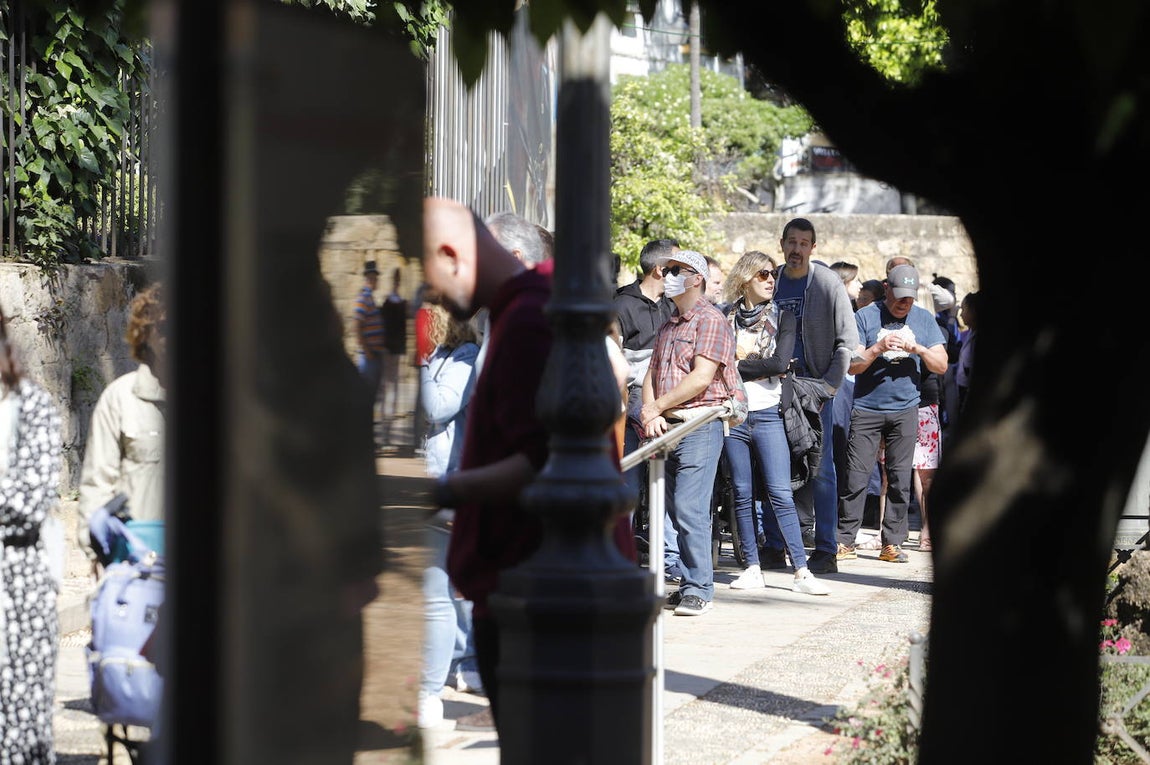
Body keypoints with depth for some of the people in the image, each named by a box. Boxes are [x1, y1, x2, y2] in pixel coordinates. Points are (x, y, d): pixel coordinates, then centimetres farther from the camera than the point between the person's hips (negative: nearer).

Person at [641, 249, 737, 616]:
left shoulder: (711, 321, -5)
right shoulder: (669, 326, 21)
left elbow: (701, 378, -14)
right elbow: (652, 373, 15)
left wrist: (658, 407, -8)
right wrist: (649, 412, -5)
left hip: (699, 425, -8)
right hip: (668, 428, 8)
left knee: (689, 508, -13)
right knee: (677, 508, 8)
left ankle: (699, 589, -10)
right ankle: (689, 584, 13)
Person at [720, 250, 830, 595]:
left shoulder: (782, 318, 6)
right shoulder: (725, 319, 9)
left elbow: (780, 362, -8)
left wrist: (737, 366, -5)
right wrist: (762, 366, -8)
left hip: (768, 415, -2)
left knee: (780, 494, -7)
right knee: (742, 495, 4)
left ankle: (801, 572, -8)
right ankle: (752, 569, 10)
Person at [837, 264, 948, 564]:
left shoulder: (924, 319, 8)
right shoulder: (866, 317, 0)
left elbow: (941, 366, 5)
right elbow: (852, 365, -5)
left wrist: (919, 349, -12)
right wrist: (878, 349, -21)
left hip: (905, 410, 2)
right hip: (867, 408, -2)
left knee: (899, 478, 1)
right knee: (857, 477, -5)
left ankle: (892, 543, 6)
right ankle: (845, 540, 0)